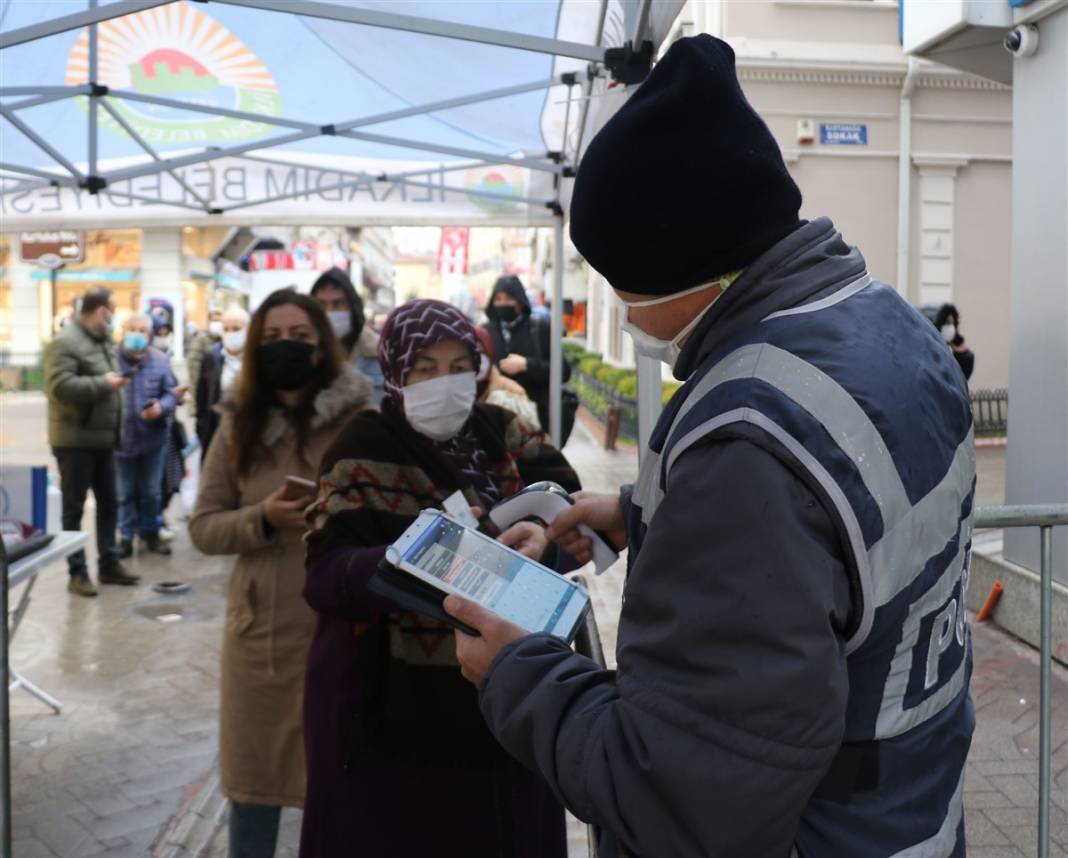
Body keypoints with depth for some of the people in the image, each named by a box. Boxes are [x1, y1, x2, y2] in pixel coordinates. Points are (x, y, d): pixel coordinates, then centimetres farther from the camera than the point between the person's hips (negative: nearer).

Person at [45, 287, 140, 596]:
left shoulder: (102, 340, 14)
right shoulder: (65, 342, -15)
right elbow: (60, 385, -25)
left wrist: (115, 382, 7)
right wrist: (103, 384, -21)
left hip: (103, 438, 9)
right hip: (75, 440, -9)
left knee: (108, 503, 13)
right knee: (74, 508, 0)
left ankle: (108, 563, 23)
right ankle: (77, 571, 7)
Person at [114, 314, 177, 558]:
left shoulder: (160, 360, -1)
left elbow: (171, 393, 1)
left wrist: (161, 407, -18)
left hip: (153, 437, 2)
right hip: (121, 437, -2)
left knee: (151, 491, 14)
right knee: (125, 492, 9)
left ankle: (150, 533, 30)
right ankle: (126, 536, 22)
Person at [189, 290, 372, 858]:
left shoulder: (360, 421, -7)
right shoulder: (239, 427, 6)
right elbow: (203, 526, 5)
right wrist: (262, 519, -12)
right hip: (261, 627, 3)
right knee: (252, 776, 16)